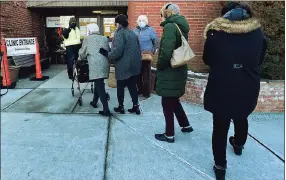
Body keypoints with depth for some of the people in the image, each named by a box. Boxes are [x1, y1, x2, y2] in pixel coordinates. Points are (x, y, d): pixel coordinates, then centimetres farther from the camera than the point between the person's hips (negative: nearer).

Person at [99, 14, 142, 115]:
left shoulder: (120, 33, -13)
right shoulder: (133, 33, 12)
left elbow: (117, 51, -23)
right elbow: (138, 49, 16)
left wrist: (107, 54, -9)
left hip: (123, 66, -7)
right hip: (134, 65, 7)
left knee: (120, 87, 9)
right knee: (132, 86, 14)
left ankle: (121, 107, 19)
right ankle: (136, 106, 15)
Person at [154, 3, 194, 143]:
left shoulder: (170, 26, -16)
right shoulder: (181, 27, 12)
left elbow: (166, 51, -27)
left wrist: (159, 65, -11)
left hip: (170, 71, -9)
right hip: (179, 69, 9)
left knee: (167, 103, 3)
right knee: (174, 100, 23)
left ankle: (169, 135, 16)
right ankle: (186, 125, 35)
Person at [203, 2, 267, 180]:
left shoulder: (215, 33, -11)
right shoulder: (258, 34, -4)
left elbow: (207, 60, 2)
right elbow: (259, 60, 9)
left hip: (221, 90, -3)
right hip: (248, 90, 3)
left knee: (220, 128, 11)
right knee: (241, 119, 29)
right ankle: (239, 145, 56)